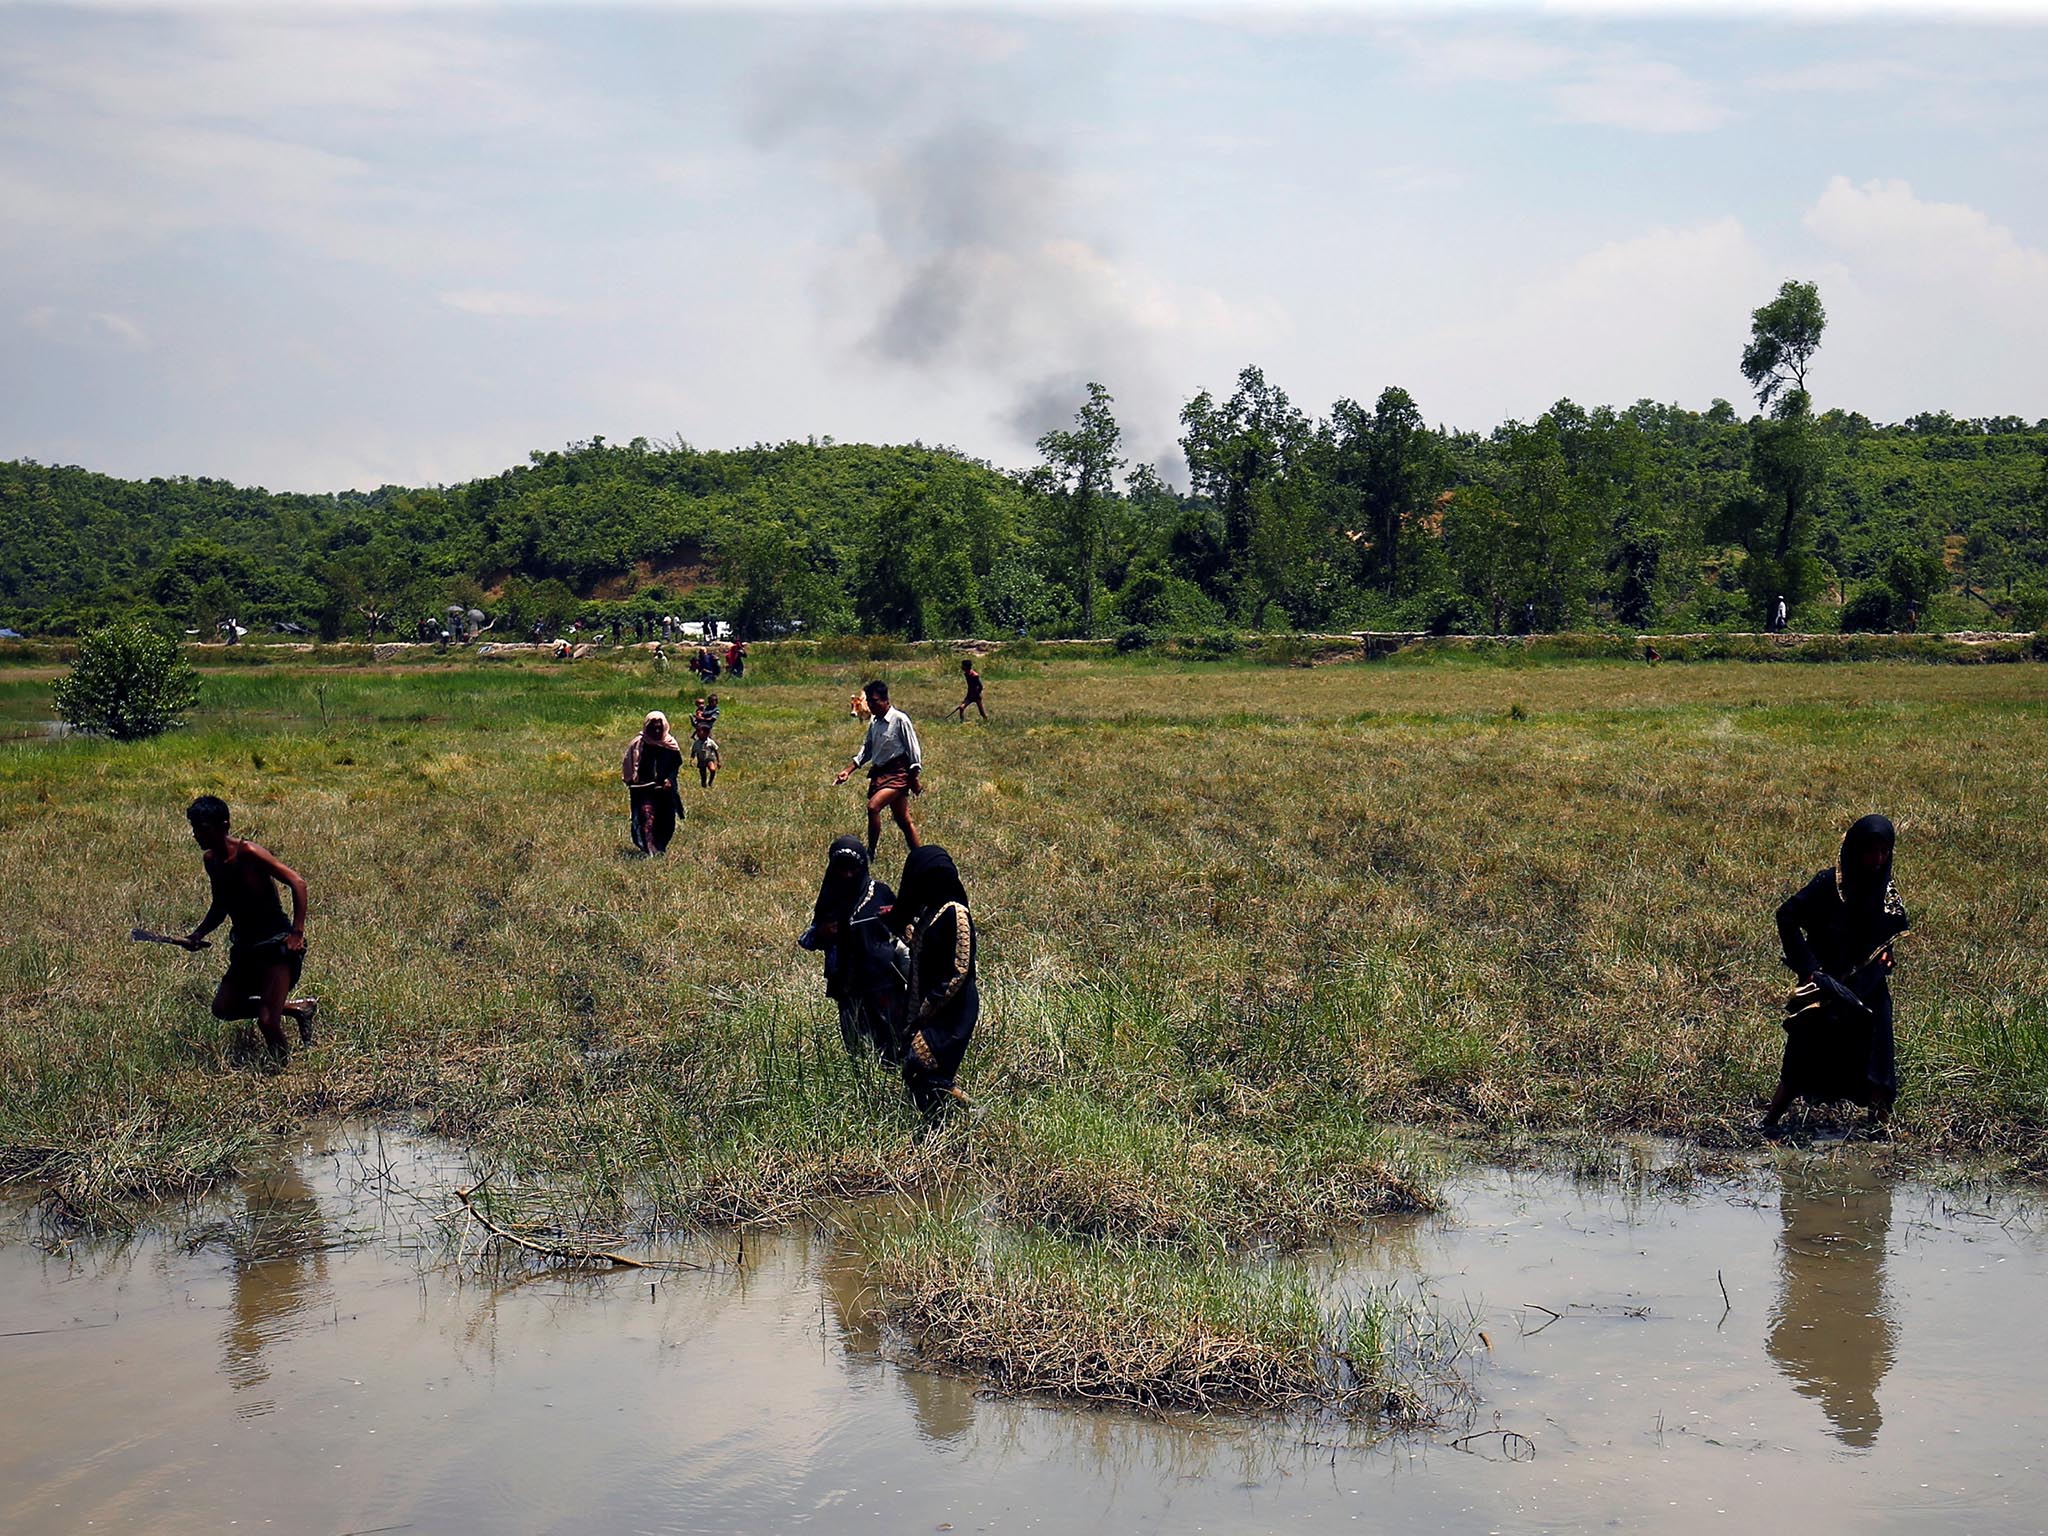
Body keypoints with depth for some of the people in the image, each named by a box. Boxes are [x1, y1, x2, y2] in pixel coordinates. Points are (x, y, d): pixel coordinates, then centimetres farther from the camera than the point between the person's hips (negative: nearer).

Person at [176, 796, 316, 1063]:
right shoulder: (210, 860, 5)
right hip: (245, 946, 9)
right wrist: (198, 935, 4)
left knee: (267, 1021, -17)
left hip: (276, 944, -9)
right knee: (223, 1008, 13)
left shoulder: (247, 853, -20)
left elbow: (297, 883, -23)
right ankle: (298, 1008, 24)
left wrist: (297, 933, -28)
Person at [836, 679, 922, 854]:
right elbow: (866, 751, 19)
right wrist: (848, 771, 8)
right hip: (879, 773, 8)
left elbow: (913, 750, -9)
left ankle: (870, 854, -19)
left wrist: (914, 780, -10)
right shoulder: (874, 723, 11)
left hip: (898, 774, -8)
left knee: (873, 806, -25)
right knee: (904, 821, 11)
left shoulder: (899, 720, -11)